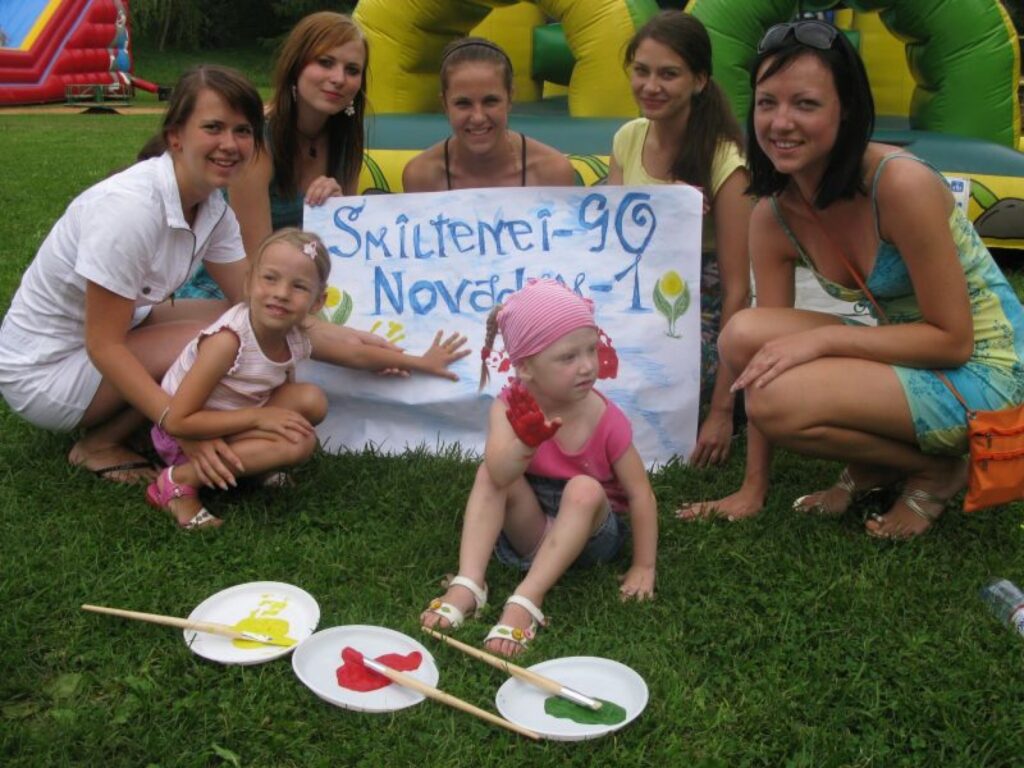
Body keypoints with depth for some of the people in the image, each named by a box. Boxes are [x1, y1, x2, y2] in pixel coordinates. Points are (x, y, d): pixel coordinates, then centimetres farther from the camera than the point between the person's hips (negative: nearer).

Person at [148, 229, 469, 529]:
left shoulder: (297, 337, -12)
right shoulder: (227, 341, -32)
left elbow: (356, 353, 7)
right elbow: (177, 421, -30)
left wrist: (421, 362, 14)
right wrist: (257, 416, -29)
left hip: (234, 423, 7)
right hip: (183, 437, -6)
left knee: (311, 400, -10)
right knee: (299, 442, -24)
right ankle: (181, 479, -19)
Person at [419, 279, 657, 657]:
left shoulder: (607, 420, -19)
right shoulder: (511, 407, -18)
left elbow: (639, 493, -11)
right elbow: (499, 475, -37)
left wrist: (643, 567, -11)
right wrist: (528, 442, -58)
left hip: (590, 532, -1)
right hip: (529, 527, 1)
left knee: (585, 489, -33)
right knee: (488, 473, -25)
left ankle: (524, 603, -38)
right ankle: (466, 586, -34)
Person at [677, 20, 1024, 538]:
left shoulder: (901, 185, -25)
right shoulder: (773, 218, -6)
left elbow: (953, 340, -20)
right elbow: (769, 358, -2)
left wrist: (821, 339, -26)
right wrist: (752, 489, -1)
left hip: (981, 368, -6)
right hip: (903, 356, 7)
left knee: (780, 399, -26)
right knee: (743, 336, -16)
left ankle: (934, 470, 1)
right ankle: (875, 466, 4)